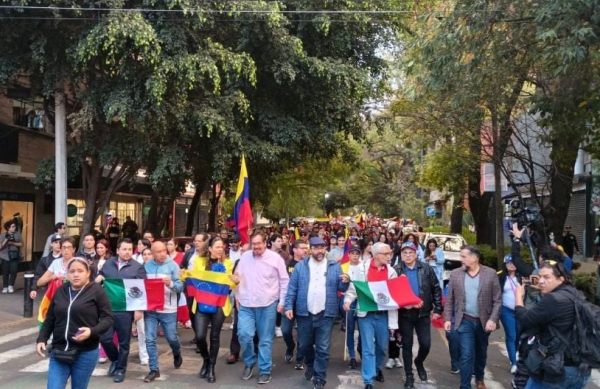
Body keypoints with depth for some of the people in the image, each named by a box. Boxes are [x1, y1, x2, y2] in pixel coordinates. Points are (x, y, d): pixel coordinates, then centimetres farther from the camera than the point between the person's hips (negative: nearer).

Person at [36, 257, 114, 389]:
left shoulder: (96, 291, -6)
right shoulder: (61, 291, 8)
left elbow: (108, 318, -7)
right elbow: (50, 319, 14)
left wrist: (92, 331, -22)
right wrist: (41, 339, 4)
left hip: (85, 353, -3)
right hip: (59, 352, 4)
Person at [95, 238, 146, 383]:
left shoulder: (137, 267, -3)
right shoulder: (108, 263, 8)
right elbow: (99, 279, 18)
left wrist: (139, 309, -10)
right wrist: (98, 279, -7)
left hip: (126, 309, -3)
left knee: (123, 341, 7)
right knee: (104, 337, 2)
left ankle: (120, 369, 23)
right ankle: (115, 359, 30)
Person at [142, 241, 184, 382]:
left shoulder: (173, 265, -6)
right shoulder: (146, 266, 2)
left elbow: (180, 286, -9)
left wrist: (171, 283, -29)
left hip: (168, 309, -2)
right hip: (150, 309, 2)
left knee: (171, 338, 9)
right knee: (150, 340, 1)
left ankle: (177, 355, 41)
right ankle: (154, 370, 12)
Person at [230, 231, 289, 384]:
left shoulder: (275, 258, -4)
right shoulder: (245, 257, 6)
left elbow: (284, 281, 0)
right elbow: (237, 277, 16)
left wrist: (282, 302, -3)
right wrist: (238, 296, 9)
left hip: (267, 304, -2)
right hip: (246, 305, 2)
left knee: (265, 339, 5)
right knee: (244, 334, -9)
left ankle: (265, 370, 17)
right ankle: (249, 363, 17)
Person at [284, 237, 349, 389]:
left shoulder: (334, 266, 5)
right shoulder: (300, 266, 3)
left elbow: (341, 288, 4)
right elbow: (292, 288, 0)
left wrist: (345, 282, -18)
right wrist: (288, 306, -9)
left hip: (325, 314, -1)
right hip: (304, 313, 1)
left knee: (322, 348, 2)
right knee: (304, 345, 16)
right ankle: (310, 366, 44)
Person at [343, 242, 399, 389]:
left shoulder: (391, 272, 2)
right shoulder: (363, 268, -5)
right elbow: (353, 288, 2)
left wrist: (393, 322, 0)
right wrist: (347, 300, -19)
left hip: (383, 315, 3)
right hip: (366, 314, -3)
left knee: (382, 346, 16)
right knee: (368, 348, -2)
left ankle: (377, 369, 42)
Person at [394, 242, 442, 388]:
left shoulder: (427, 269, -1)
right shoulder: (396, 271, -5)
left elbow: (436, 289, 2)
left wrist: (438, 309, 0)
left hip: (423, 313, 1)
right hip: (405, 314, -1)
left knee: (426, 344, 4)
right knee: (407, 345, 7)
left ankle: (419, 362, 36)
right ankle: (409, 376, 20)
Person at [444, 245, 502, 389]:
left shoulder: (490, 274, -6)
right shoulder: (455, 274, -3)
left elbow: (497, 300, -5)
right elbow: (449, 299, 2)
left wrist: (493, 319, -14)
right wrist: (447, 319, -3)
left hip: (484, 321, 1)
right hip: (465, 321, -1)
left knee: (481, 353, 18)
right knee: (466, 355, -6)